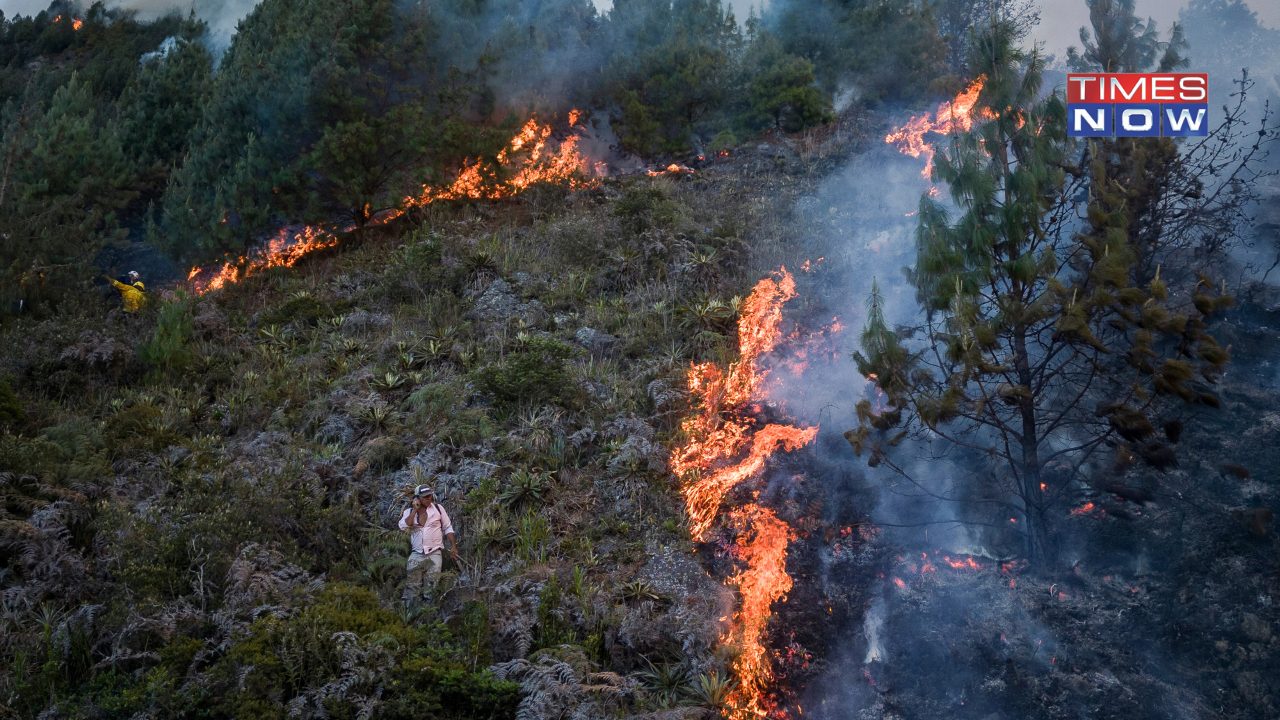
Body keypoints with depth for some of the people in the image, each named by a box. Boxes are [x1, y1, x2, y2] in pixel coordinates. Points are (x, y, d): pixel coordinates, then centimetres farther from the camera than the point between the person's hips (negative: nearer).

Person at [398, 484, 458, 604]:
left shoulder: (438, 508, 3)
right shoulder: (409, 512, 5)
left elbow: (448, 528, 10)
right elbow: (403, 526, -14)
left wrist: (453, 546, 5)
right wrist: (415, 510, -12)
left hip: (434, 553, 0)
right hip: (416, 555, 0)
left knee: (431, 585, 0)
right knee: (413, 584, -1)